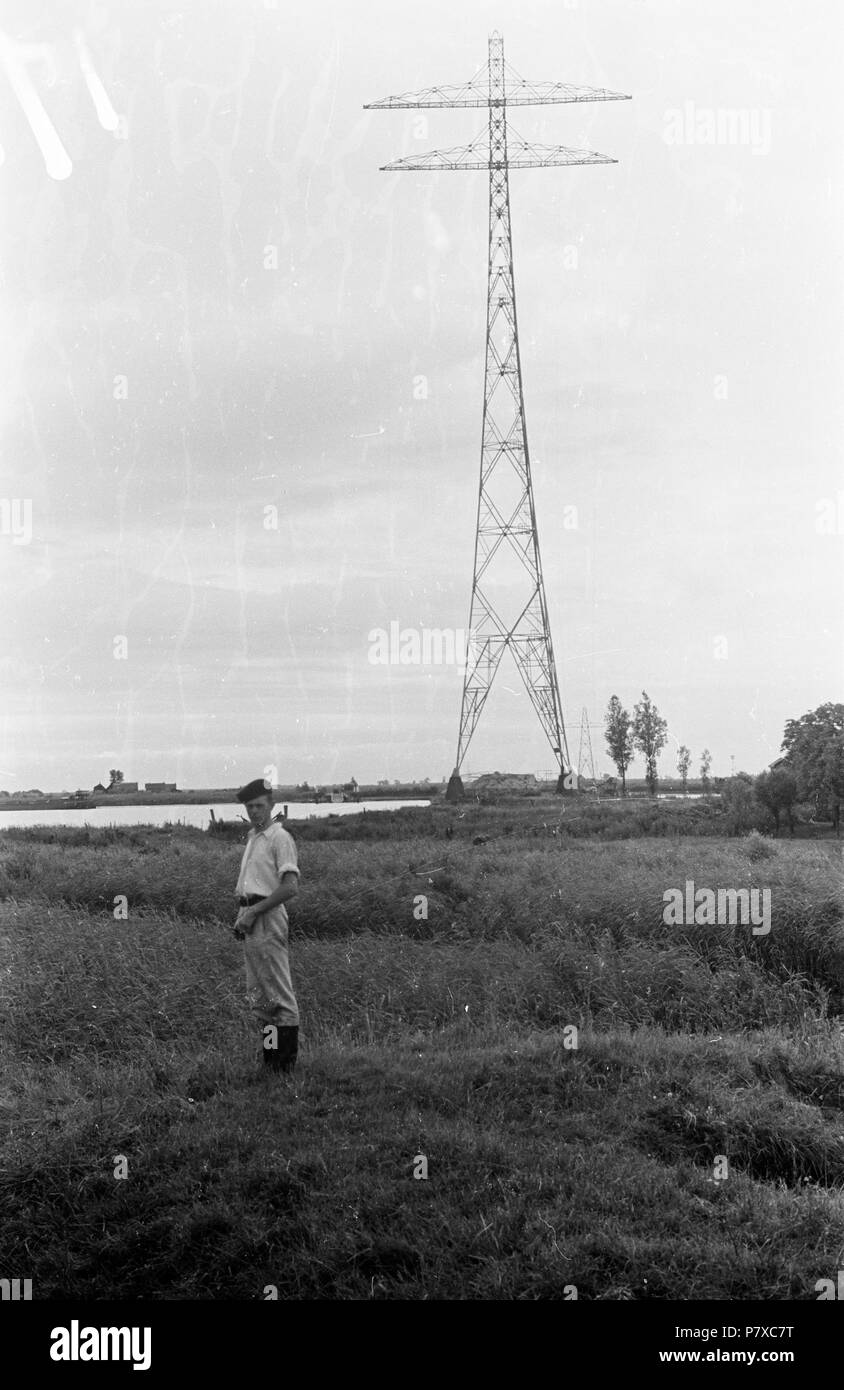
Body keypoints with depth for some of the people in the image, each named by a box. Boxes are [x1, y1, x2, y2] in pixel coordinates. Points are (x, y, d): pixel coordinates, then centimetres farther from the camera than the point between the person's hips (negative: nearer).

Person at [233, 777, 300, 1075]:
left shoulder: (279, 838, -9)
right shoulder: (252, 838, 19)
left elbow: (290, 887, -18)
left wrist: (254, 912, -17)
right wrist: (241, 916, 10)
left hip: (267, 918, -10)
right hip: (250, 919, 10)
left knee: (279, 993, -6)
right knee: (258, 994, 13)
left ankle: (287, 1061, -3)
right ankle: (270, 1058, 20)